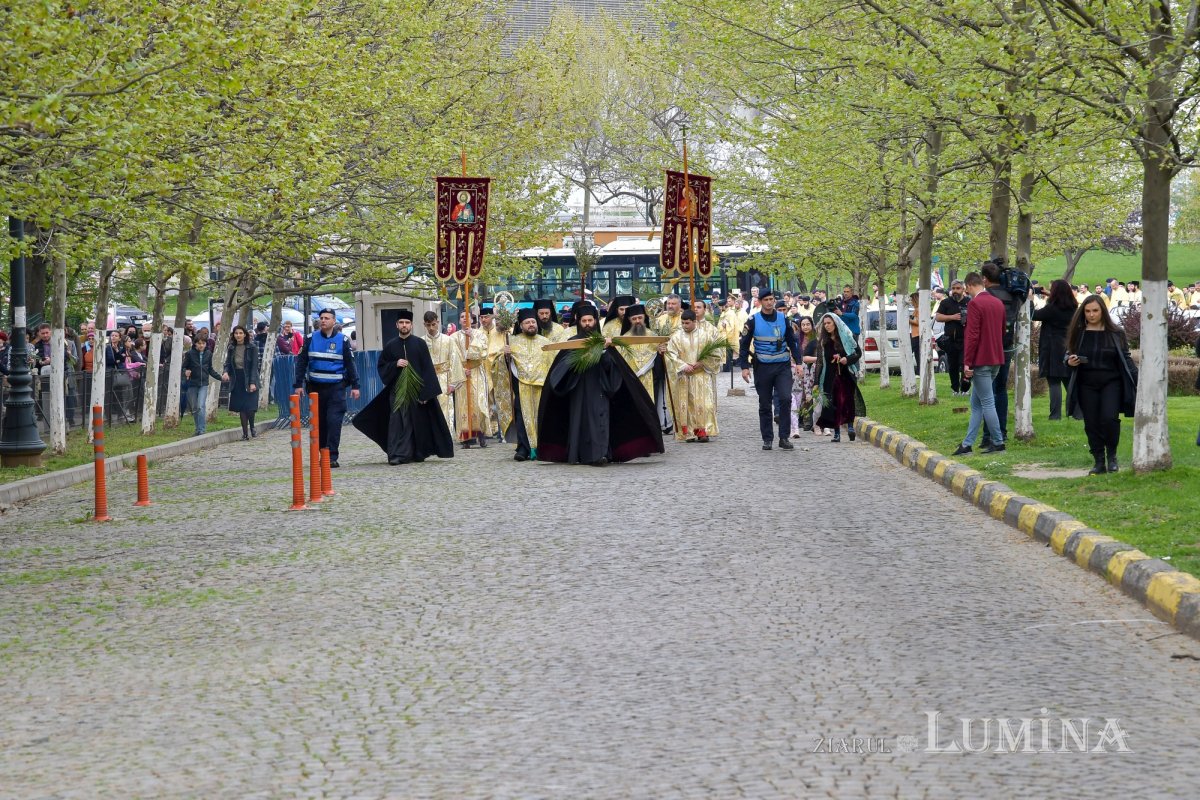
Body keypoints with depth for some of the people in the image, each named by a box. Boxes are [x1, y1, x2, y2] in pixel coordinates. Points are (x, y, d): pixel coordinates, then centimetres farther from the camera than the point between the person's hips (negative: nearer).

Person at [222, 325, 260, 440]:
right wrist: (225, 372, -14)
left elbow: (254, 366, -9)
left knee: (250, 407, -9)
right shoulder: (232, 348, 7)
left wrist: (252, 382, -16)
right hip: (237, 381, 4)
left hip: (249, 379, -4)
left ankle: (252, 427, 19)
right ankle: (245, 433, 10)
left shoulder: (252, 348, -6)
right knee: (241, 408, 3)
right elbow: (228, 363, 9)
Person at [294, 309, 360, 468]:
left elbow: (350, 364, 8)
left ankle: (332, 457, -11)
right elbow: (301, 362, 9)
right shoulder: (311, 339, 6)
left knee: (334, 421, -11)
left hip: (336, 387, -2)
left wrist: (355, 386, 4)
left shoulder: (342, 340, 3)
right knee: (319, 422, 8)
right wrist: (298, 384, 3)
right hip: (315, 387, 2)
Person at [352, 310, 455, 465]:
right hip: (397, 390, 1)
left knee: (418, 422, 2)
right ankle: (397, 455, -10)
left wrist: (425, 392, -9)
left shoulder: (420, 344, 3)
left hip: (417, 390, -1)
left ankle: (418, 453, 13)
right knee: (398, 422, -8)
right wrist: (395, 365, -10)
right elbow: (381, 367, 10)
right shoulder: (390, 346, 8)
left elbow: (427, 369, -1)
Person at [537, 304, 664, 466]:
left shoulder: (604, 341, 8)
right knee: (579, 419, 0)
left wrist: (604, 351, -18)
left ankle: (599, 454, -20)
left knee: (599, 418, -12)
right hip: (579, 389, 1)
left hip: (598, 388, -1)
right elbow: (564, 363, -3)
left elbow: (609, 365, -2)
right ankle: (578, 455, 7)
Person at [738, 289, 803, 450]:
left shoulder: (782, 319, 6)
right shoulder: (753, 321, 0)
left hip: (783, 366, 1)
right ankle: (767, 439, 14)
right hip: (762, 367, -1)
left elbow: (792, 341, 13)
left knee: (785, 398, -15)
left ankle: (784, 438, -9)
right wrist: (744, 367, -5)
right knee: (765, 405, 6)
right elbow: (744, 345, 3)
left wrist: (797, 362, 6)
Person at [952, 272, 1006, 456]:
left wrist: (967, 362, -16)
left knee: (987, 403, -3)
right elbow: (1002, 331, 20)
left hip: (981, 361, -8)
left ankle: (998, 442, 0)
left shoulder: (975, 303, -14)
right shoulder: (998, 303, 12)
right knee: (976, 403, 11)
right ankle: (968, 443, 10)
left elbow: (972, 335, -18)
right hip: (996, 360, 8)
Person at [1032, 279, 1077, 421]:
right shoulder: (1073, 308, 4)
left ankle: (1055, 414, -7)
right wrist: (1049, 296, 24)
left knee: (1054, 383, -4)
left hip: (1053, 351, -6)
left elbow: (1034, 315, -7)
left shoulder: (1052, 308, -14)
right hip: (1069, 349, 6)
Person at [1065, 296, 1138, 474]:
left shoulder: (1116, 333, 1)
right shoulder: (1078, 333, 5)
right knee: (1091, 424, 1)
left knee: (1109, 419, -18)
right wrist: (1070, 361, -10)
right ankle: (1099, 462, 12)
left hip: (1111, 383, -2)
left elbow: (1126, 359, 4)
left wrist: (1136, 380, -3)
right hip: (1087, 385, 2)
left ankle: (1112, 456, 3)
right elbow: (1069, 355, 14)